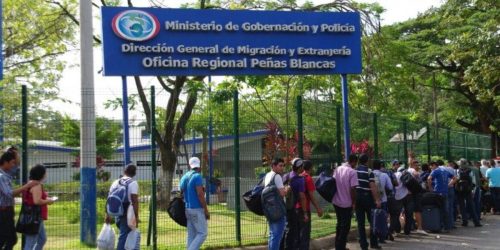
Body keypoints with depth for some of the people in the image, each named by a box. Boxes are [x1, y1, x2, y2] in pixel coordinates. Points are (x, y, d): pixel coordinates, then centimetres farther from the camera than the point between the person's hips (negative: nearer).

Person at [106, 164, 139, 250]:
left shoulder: (115, 182, 11)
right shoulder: (133, 183, -8)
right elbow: (135, 201, -15)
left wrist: (108, 215, 15)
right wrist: (136, 216, -14)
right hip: (128, 215, -6)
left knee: (124, 235, 21)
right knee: (124, 236, -4)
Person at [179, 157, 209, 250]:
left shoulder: (184, 177, 12)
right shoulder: (197, 176, -12)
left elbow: (181, 193, 13)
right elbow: (200, 195, -18)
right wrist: (206, 210, -14)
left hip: (188, 209, 8)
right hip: (197, 209, -8)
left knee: (191, 235, 11)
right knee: (203, 233, -3)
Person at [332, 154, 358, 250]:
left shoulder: (337, 169, 4)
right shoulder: (352, 172, -16)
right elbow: (353, 189, -19)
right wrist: (354, 202, -8)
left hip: (336, 202, 7)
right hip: (347, 203, -6)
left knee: (339, 224, 20)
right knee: (345, 226, 5)